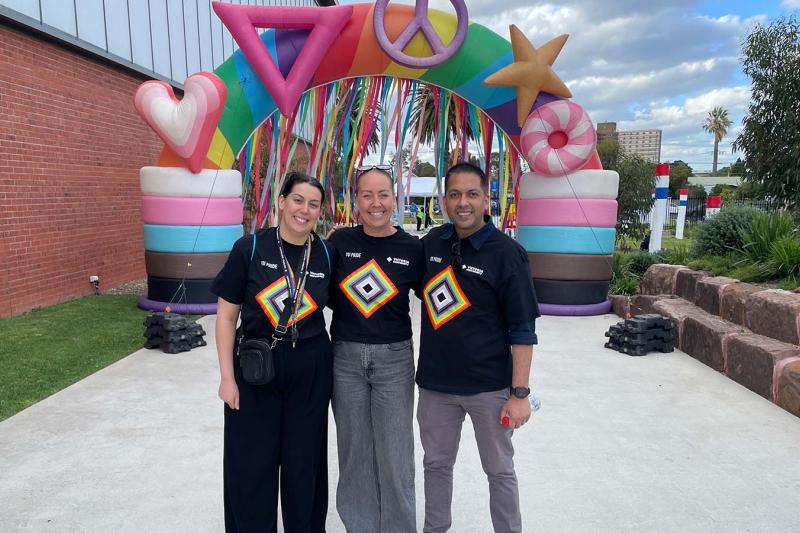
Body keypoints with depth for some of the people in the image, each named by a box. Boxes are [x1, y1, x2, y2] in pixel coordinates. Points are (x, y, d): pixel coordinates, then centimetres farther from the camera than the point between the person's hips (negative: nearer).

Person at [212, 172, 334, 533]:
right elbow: (226, 315, -5)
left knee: (303, 461, 13)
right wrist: (227, 376, -7)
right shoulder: (250, 248, -8)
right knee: (251, 464, 9)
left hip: (310, 370, 2)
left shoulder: (326, 254, -1)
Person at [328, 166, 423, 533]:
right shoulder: (340, 241, -1)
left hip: (394, 358, -1)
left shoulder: (412, 248, -4)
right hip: (345, 357, 2)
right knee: (354, 450, 13)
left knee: (395, 453, 5)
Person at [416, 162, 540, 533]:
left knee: (499, 471, 13)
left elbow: (522, 331, -11)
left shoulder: (506, 253, -12)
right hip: (435, 383, 4)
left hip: (489, 387, -4)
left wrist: (520, 393, -14)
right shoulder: (432, 242, 1)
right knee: (436, 464, 18)